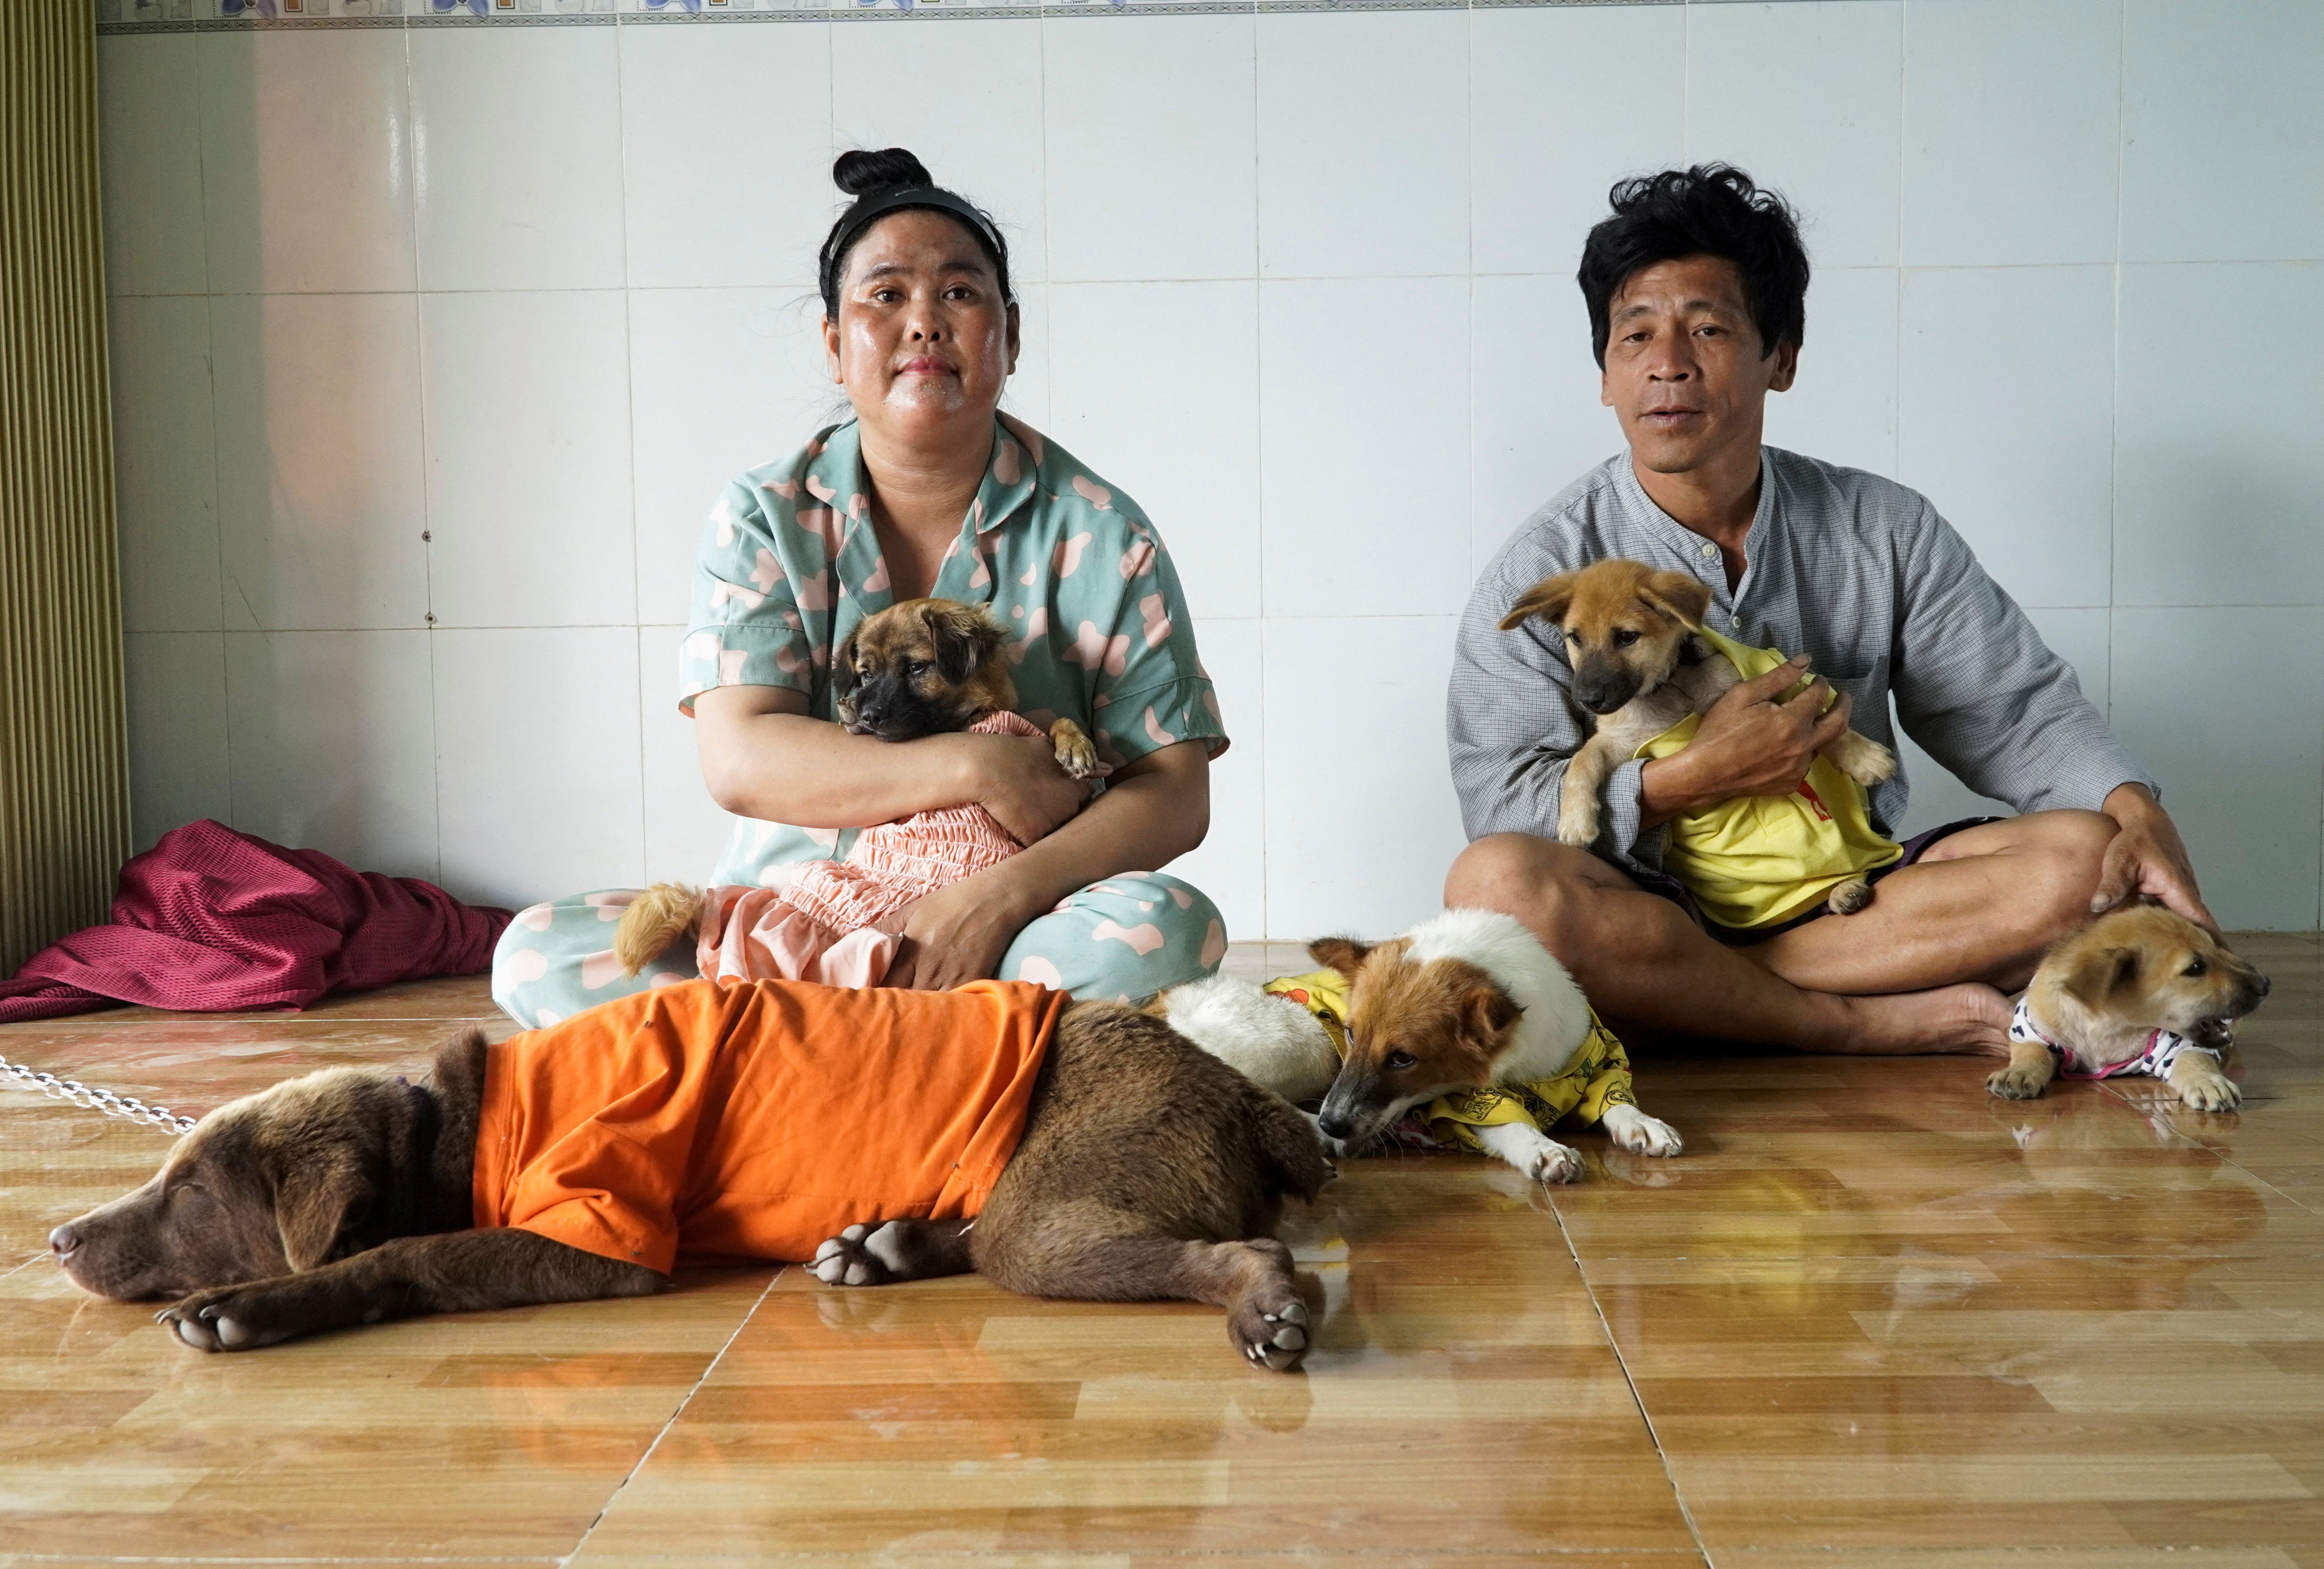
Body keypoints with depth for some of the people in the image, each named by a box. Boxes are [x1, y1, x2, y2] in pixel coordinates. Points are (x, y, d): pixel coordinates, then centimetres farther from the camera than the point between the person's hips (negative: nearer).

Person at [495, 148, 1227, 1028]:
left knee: (1169, 928, -32)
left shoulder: (1101, 536, 2)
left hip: (1009, 931, -1)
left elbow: (1175, 796, -5)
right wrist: (974, 770, -19)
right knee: (540, 954, -21)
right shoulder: (760, 522, 4)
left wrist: (1005, 893, -23)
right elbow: (738, 759, -9)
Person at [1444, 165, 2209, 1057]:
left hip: (1847, 896, 3)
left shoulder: (1886, 532, 6)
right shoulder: (1545, 570, -3)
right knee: (1495, 883, -35)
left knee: (2082, 860, -21)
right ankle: (1898, 1024, -26)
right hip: (1649, 910, -2)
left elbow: (2015, 708, 6)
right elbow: (1503, 805, -10)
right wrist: (1697, 777, -20)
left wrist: (2134, 807, -14)